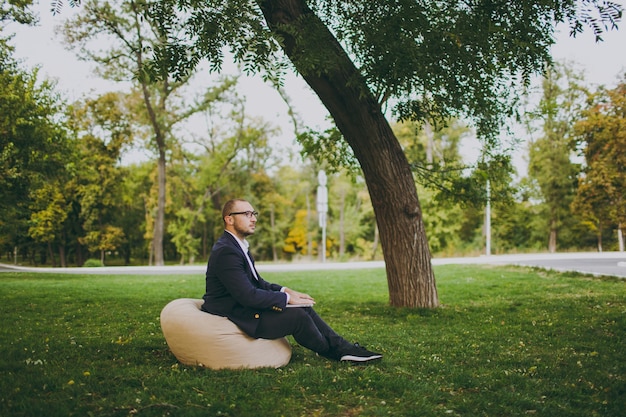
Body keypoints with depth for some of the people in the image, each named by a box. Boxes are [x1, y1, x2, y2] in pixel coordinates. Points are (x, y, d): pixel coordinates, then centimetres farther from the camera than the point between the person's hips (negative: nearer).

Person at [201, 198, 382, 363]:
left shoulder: (238, 246, 12)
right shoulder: (226, 251, -22)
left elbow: (258, 282, 17)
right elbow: (247, 295, -26)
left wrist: (285, 290, 0)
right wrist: (287, 298, -16)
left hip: (245, 309, 10)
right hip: (235, 318, -10)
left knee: (304, 307, 4)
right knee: (297, 316, -16)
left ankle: (343, 348, 7)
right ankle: (331, 351, 9)